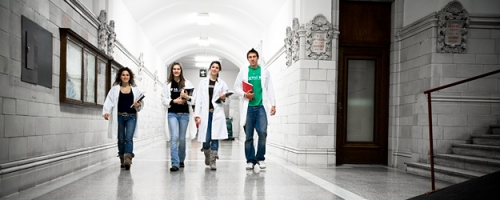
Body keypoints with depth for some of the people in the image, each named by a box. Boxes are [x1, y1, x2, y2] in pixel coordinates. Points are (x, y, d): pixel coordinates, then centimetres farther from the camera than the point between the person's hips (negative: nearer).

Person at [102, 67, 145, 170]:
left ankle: (128, 159, -21)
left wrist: (138, 105, -9)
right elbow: (109, 101, -3)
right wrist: (106, 112, -19)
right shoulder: (115, 89, 8)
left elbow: (141, 103, 14)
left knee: (129, 138, -13)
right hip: (119, 116, 1)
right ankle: (122, 160, 16)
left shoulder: (135, 89, 10)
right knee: (121, 139, 6)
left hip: (131, 116, -1)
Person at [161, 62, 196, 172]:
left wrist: (187, 97, -18)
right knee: (174, 137, -11)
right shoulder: (168, 84, 6)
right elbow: (164, 100, 3)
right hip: (172, 113, -1)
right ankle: (175, 163, -10)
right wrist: (174, 101, -10)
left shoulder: (187, 83, 5)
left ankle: (181, 160, 27)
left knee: (182, 138, 8)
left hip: (184, 114, 1)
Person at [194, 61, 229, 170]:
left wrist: (223, 98, -10)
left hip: (217, 113, 0)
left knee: (215, 137, -6)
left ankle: (212, 162, -1)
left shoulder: (222, 83, 10)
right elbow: (199, 99, 6)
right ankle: (207, 157, 27)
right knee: (206, 138, 0)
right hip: (205, 113, 1)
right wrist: (197, 114, -3)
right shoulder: (203, 82, 11)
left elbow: (225, 101, 14)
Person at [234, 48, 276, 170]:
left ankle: (260, 158, 5)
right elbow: (236, 87, 9)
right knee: (249, 136, 2)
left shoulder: (264, 72, 11)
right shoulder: (243, 71, 11)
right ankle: (250, 160, 11)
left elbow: (270, 89, 8)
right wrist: (244, 94, -9)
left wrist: (273, 104, 0)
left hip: (261, 106, 0)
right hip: (248, 107, 0)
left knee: (262, 132, -10)